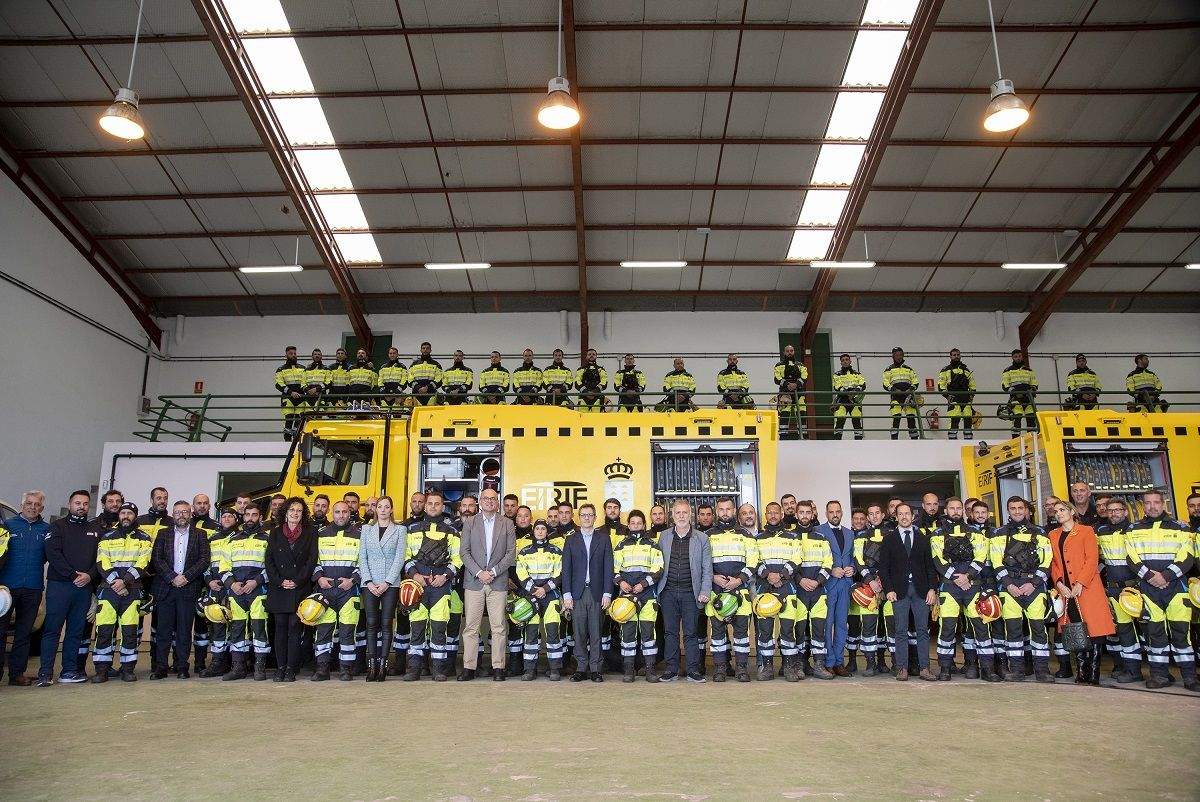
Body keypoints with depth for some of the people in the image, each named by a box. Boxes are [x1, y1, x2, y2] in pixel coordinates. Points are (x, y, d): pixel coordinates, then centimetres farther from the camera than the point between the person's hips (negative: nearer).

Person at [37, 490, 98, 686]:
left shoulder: (93, 531, 18)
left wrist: (89, 576, -7)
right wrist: (74, 575, -14)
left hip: (84, 587, 4)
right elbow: (53, 554, -8)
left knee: (76, 631, 6)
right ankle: (45, 673, -5)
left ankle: (70, 670, 11)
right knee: (52, 629, -5)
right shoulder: (58, 526, 4)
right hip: (59, 584, -4)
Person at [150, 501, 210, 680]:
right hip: (166, 587, 1)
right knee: (164, 629, 0)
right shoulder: (164, 535, 12)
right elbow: (156, 559, 2)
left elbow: (204, 560, 1)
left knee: (184, 630, 0)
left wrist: (186, 577, -11)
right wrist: (173, 577, -10)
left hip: (188, 588, -1)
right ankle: (161, 667, 6)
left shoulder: (199, 535, 9)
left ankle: (182, 667, 6)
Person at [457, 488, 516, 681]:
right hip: (473, 582, 0)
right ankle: (469, 667, 6)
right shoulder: (470, 523, 9)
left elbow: (511, 553, 3)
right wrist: (479, 572, -9)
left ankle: (498, 667, 6)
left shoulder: (507, 524, 9)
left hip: (498, 582, 0)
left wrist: (493, 571, -8)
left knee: (499, 627, -1)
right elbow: (464, 552, 3)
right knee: (471, 626, 0)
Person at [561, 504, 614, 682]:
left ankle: (595, 668, 9)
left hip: (597, 592, -1)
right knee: (579, 632, 2)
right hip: (577, 592, 1)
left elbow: (608, 568, 4)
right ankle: (581, 668, 10)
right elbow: (566, 569, 6)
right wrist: (567, 594, -2)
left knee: (596, 632, 1)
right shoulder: (571, 540, 9)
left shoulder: (604, 539, 8)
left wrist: (607, 594, -3)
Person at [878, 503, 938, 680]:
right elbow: (883, 566, 3)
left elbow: (930, 565, 10)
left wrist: (932, 588, 0)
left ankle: (924, 668, 6)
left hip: (921, 589, 2)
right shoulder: (889, 538, 6)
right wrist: (889, 589, -6)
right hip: (899, 590, -1)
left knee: (923, 629, 1)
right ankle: (902, 668, 3)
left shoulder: (922, 538, 11)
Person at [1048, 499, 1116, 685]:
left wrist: (1080, 583, -13)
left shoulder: (1086, 531, 2)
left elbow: (1092, 559, -6)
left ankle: (1093, 675, -1)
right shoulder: (1053, 535, 17)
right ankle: (1082, 673, 9)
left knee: (1093, 629, -5)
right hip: (1066, 590, 4)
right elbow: (1053, 562, 14)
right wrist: (1059, 583, -3)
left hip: (1087, 587, -4)